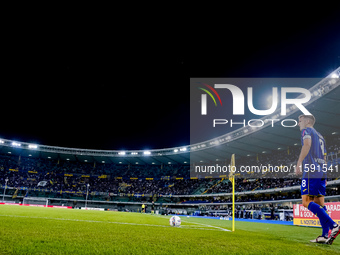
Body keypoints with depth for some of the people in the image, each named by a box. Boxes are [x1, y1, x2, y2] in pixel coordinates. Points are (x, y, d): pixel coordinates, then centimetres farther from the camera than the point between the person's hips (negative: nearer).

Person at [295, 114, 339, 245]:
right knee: (319, 203, 7)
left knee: (306, 202, -11)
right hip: (321, 172, 9)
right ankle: (325, 235, 3)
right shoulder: (320, 136, 28)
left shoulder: (306, 130, 3)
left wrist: (299, 163, -24)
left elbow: (307, 144, -19)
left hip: (311, 171, -9)